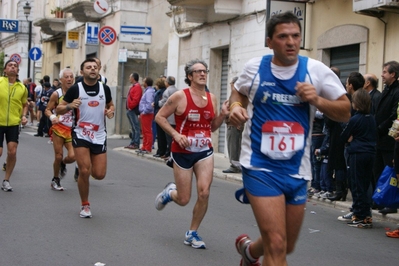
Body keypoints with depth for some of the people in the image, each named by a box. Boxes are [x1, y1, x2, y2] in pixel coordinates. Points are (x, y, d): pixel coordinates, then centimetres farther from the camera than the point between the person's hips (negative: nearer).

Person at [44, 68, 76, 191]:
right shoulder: (56, 94, -5)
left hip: (72, 130, 1)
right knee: (59, 156, 0)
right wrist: (52, 117, -19)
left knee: (72, 156, -12)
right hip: (59, 128, -1)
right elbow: (47, 110, 1)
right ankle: (55, 180, 24)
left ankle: (63, 164, 26)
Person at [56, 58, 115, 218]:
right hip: (80, 134, -3)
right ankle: (85, 206, 8)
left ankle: (87, 164, 37)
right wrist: (70, 106, -24)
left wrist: (111, 111, -4)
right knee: (84, 171, -13)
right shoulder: (75, 89, -7)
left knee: (99, 174, -1)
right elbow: (58, 110, -3)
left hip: (99, 136, 3)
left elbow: (111, 105, 19)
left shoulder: (104, 88, 2)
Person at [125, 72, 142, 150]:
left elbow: (136, 99, -20)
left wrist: (130, 107, -17)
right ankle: (132, 143, 15)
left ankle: (136, 144, -8)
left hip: (133, 110, -10)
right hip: (130, 109, 10)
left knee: (136, 127, -8)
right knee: (133, 127, 12)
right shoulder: (133, 87, 20)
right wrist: (128, 108, 14)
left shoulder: (137, 87, -11)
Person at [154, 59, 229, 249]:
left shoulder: (212, 98, 4)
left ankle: (192, 234, 10)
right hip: (183, 152, -4)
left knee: (204, 193, -10)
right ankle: (169, 192, 41)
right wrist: (175, 134, -18)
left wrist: (222, 115, -6)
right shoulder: (180, 96, -11)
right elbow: (159, 117, -7)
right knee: (183, 200, 3)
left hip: (205, 151, 4)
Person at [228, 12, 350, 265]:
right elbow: (239, 92, 19)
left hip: (297, 170, 3)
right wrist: (235, 107, -3)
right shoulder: (255, 67, -2)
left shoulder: (316, 70, -4)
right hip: (260, 166, -3)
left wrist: (317, 100, -18)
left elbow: (346, 113, 0)